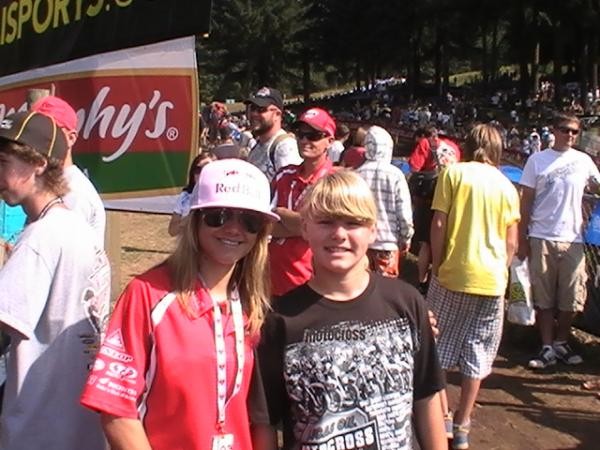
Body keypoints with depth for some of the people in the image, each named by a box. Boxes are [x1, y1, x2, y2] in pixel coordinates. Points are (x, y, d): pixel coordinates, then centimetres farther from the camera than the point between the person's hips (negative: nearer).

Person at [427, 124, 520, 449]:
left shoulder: (453, 173, -2)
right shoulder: (506, 185, 7)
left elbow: (439, 225, -7)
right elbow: (512, 242, 7)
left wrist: (437, 265, 2)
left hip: (453, 273, -3)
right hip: (492, 280, 3)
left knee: (438, 346, 12)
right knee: (476, 354, 10)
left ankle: (443, 418, 15)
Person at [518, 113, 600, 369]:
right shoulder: (537, 160, 1)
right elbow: (526, 201, 2)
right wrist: (522, 239, -1)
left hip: (572, 240, 2)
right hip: (541, 239, -1)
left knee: (571, 299, 7)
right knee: (543, 298, 4)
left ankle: (561, 342, 25)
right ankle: (547, 348, 13)